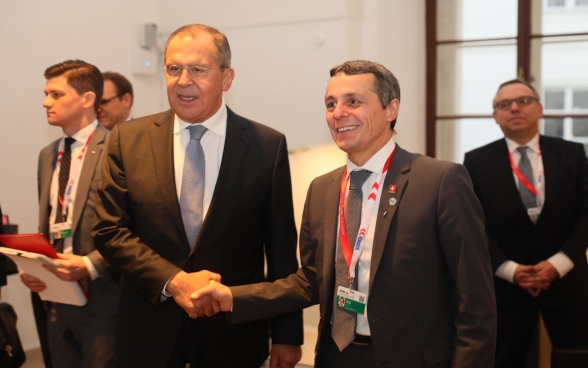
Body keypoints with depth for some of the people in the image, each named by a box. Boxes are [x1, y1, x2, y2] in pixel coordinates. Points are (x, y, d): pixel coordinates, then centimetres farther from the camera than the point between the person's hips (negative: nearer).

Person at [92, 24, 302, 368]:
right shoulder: (128, 140, -2)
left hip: (233, 332, 0)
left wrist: (287, 335, 1)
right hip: (149, 331, 1)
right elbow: (109, 230, -2)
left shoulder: (268, 145, -5)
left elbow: (281, 248, -2)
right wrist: (173, 280, -16)